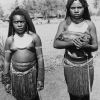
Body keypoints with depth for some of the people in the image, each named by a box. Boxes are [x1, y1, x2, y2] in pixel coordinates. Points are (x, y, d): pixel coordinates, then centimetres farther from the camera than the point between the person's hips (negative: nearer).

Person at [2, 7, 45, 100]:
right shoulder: (9, 40, -1)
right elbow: (7, 61, 4)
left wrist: (40, 78, -4)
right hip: (15, 74, 2)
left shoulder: (34, 37, -6)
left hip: (31, 73, -1)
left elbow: (40, 58, -4)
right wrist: (6, 80, 7)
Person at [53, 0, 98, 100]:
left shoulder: (89, 24, -6)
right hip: (69, 64, 1)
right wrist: (71, 42, -25)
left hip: (85, 65, -1)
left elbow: (95, 46, -3)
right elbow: (55, 44, -11)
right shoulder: (64, 24, -5)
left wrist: (86, 46, -24)